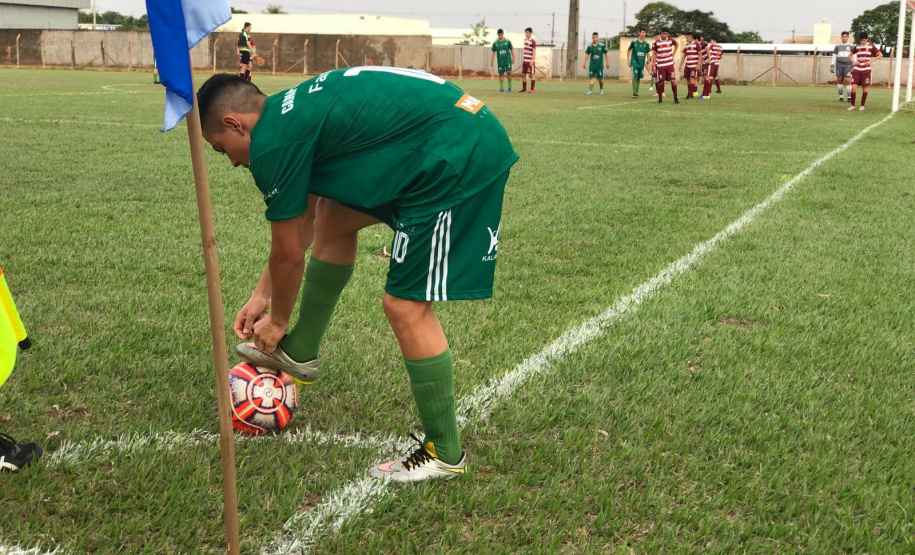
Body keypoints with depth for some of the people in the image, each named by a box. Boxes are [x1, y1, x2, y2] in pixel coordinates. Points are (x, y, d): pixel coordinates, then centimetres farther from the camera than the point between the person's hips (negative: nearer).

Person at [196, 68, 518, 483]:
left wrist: (277, 321, 17)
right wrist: (262, 296, 35)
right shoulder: (295, 111, 18)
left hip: (460, 159, -10)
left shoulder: (271, 143, -10)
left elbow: (289, 254, 0)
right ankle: (300, 355, 32)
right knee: (332, 217, 19)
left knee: (406, 305, -4)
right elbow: (302, 226, 28)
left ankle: (444, 454, 9)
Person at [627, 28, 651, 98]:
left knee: (639, 78, 7)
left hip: (642, 63, 3)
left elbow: (647, 53, 10)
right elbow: (629, 50, 5)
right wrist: (628, 60, 3)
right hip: (634, 62, -3)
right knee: (635, 77, -12)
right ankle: (634, 93, -11)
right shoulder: (634, 42, -6)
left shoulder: (646, 43, 1)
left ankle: (637, 92, 17)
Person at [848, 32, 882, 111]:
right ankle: (852, 105, 3)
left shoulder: (871, 46, 1)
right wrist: (854, 61, 5)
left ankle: (862, 106, 13)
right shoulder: (857, 47, 9)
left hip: (866, 70, -2)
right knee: (853, 87, -8)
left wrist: (871, 61, -8)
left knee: (864, 88, 2)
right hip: (857, 69, 2)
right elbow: (851, 54, 24)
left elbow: (880, 55, 3)